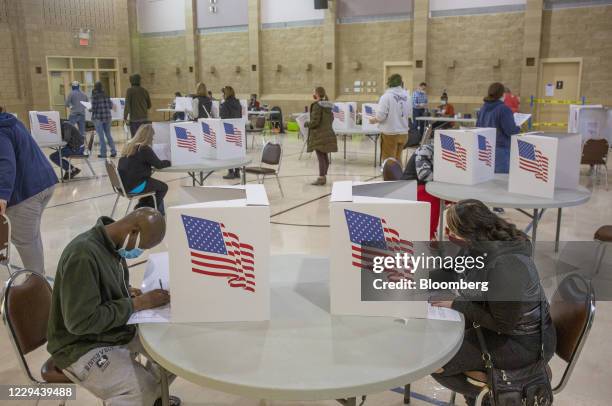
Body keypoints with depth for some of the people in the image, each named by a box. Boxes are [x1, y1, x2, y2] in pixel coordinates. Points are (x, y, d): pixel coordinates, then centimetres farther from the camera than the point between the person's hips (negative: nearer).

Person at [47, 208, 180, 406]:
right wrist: (136, 304, -23)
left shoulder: (111, 244, -1)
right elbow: (80, 322, -30)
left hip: (117, 330, 9)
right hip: (82, 347, -9)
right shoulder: (83, 255, -29)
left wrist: (127, 292, -4)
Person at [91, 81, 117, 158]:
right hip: (107, 117, 4)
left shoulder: (94, 95, -8)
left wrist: (90, 110, 10)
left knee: (101, 136, 2)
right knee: (108, 134, 13)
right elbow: (111, 106, 5)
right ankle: (113, 151, 7)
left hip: (98, 117, -4)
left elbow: (94, 107, -10)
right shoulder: (106, 95, 5)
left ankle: (103, 153, 6)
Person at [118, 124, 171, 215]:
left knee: (154, 183, 28)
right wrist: (170, 161, 10)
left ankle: (142, 207, 30)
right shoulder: (145, 149, -16)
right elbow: (159, 164, -7)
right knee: (163, 187, 10)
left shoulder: (129, 145, 9)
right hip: (133, 186, -8)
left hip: (124, 183, 9)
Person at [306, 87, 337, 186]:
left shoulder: (317, 105, -14)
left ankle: (321, 178, -2)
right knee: (325, 157, 13)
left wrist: (307, 124, -1)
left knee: (321, 157, -5)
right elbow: (331, 118, 18)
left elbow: (315, 122, -18)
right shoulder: (328, 105, 10)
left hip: (319, 135, -8)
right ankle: (324, 176, 20)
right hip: (328, 134, 8)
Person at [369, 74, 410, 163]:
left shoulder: (386, 96, -13)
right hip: (403, 132, 5)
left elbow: (381, 116, -15)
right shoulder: (406, 96, 2)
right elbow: (408, 113, 5)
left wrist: (373, 120, 4)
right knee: (397, 158, 18)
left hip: (390, 133, -5)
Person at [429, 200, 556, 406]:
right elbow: (452, 273, 6)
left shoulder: (504, 266, -34)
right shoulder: (480, 245, -9)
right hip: (497, 321, 9)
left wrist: (457, 304, -21)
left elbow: (503, 324, -26)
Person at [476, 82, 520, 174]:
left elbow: (478, 127, 16)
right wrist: (518, 128, 6)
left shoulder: (483, 108, 8)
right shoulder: (504, 109, -14)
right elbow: (510, 130, -14)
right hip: (500, 148, -7)